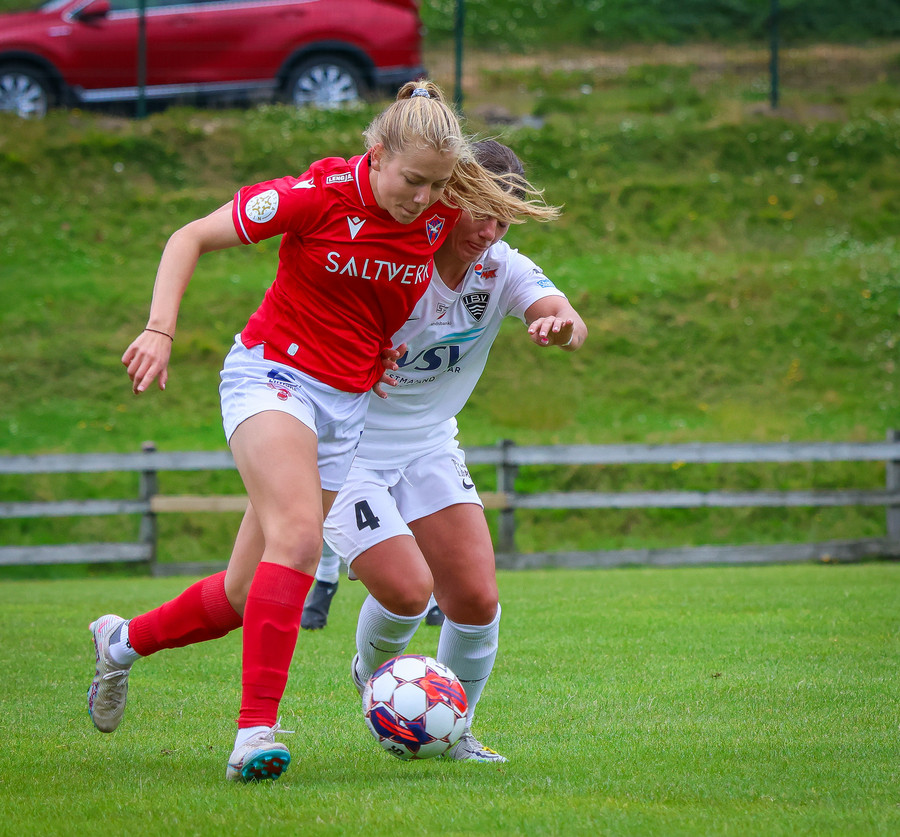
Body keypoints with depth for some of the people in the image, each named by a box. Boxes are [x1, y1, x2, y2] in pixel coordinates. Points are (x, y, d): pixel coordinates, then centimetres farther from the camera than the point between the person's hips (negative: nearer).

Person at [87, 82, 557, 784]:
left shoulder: (442, 218, -4)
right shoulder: (321, 195, -18)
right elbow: (191, 238, -10)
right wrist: (160, 330, -20)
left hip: (349, 405, 5)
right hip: (273, 374, -5)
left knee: (249, 595, 6)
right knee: (300, 536, -30)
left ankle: (123, 640, 34)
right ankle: (256, 730, -31)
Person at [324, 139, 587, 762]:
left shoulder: (503, 269, -8)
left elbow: (573, 326, -26)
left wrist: (561, 326, -51)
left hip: (430, 448, 5)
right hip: (349, 449, -5)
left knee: (477, 600, -5)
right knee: (407, 590, -19)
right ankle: (374, 675, 16)